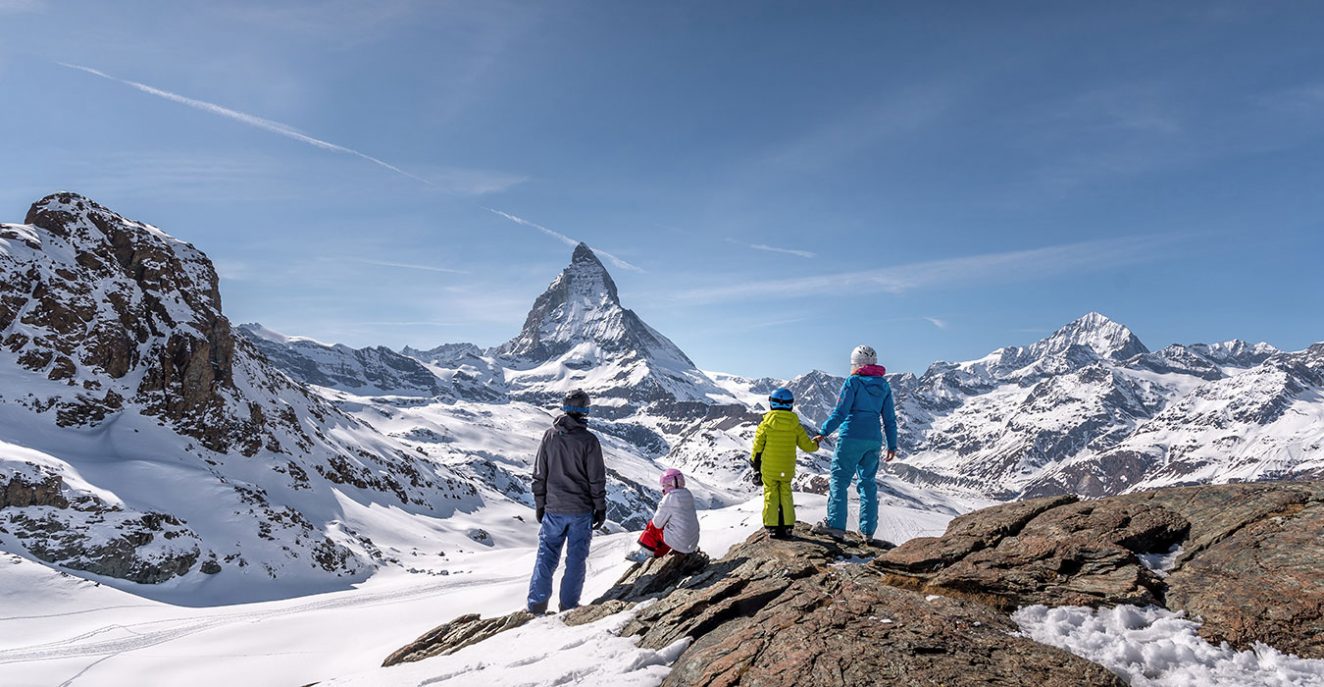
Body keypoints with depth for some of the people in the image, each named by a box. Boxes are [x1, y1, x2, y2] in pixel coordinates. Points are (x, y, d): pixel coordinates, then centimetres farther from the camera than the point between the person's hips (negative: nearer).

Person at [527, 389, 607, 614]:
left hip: (553, 509, 3)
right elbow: (597, 479, -7)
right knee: (576, 557, 8)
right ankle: (568, 605, 12)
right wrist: (601, 508, 3)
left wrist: (540, 504, 13)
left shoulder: (550, 436, -2)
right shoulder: (589, 440, -11)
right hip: (581, 510, -2)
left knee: (546, 555, 11)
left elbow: (539, 475, 4)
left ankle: (537, 604, 9)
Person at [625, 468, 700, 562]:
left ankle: (644, 553, 19)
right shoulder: (688, 494, 5)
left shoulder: (669, 499, -15)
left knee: (652, 525, 10)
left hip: (679, 543, -7)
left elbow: (657, 523, -6)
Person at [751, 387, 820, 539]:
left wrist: (756, 467, 8)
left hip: (769, 469, -2)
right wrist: (816, 444, 27)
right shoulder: (796, 426, -3)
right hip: (787, 470, 2)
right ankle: (787, 526, 12)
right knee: (786, 495, 13)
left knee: (771, 495, 6)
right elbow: (807, 446, 3)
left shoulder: (765, 425, -9)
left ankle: (772, 526, 4)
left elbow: (757, 448, -5)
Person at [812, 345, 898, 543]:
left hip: (852, 437, -6)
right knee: (868, 482, 12)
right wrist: (892, 445, 17)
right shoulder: (884, 386, 11)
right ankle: (868, 530, 12)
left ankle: (835, 523, -7)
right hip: (874, 440, 6)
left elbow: (840, 412, -13)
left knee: (839, 478, 0)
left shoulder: (853, 382, -5)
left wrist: (823, 433, -11)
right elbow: (890, 419, 12)